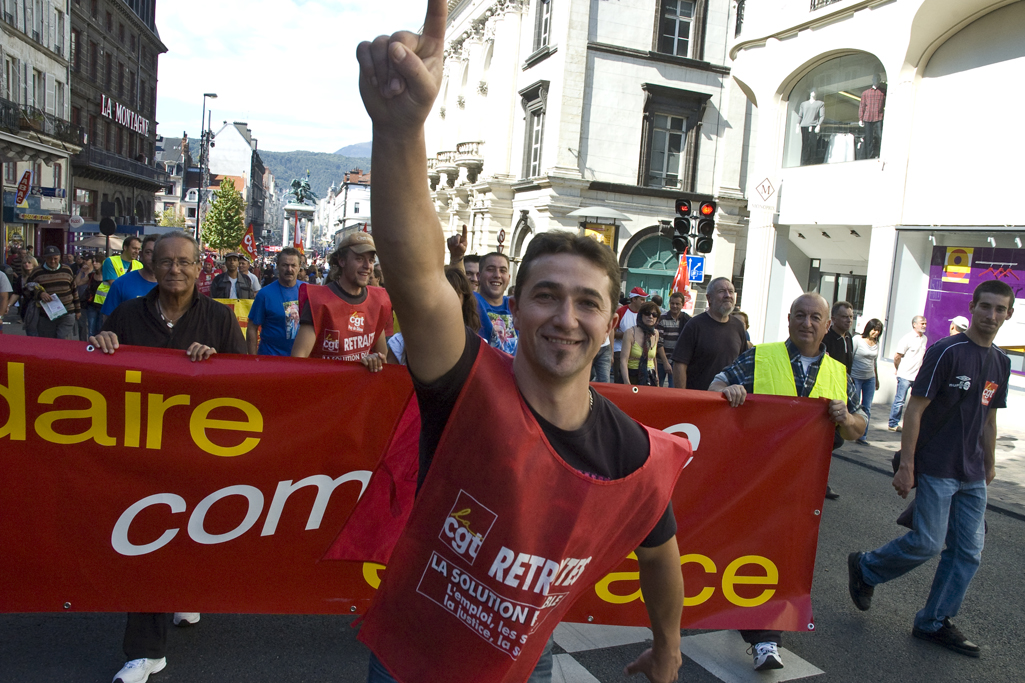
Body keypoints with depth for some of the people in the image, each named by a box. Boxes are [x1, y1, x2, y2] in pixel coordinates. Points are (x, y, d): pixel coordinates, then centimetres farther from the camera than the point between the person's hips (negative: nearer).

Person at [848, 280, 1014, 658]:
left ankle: (934, 623, 19)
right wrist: (906, 466, -17)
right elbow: (915, 410, -13)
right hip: (936, 469, -7)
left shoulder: (1001, 362, 11)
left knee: (968, 552, 7)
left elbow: (988, 418, 20)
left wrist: (989, 466, 19)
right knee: (928, 543, -8)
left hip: (972, 476, 7)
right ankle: (864, 568, 18)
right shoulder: (946, 352, -11)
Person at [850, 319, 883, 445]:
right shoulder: (857, 340, -7)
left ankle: (862, 436, 8)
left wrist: (877, 378, 23)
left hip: (870, 379, 5)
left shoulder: (876, 343, 10)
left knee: (867, 408, 3)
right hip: (856, 377, -5)